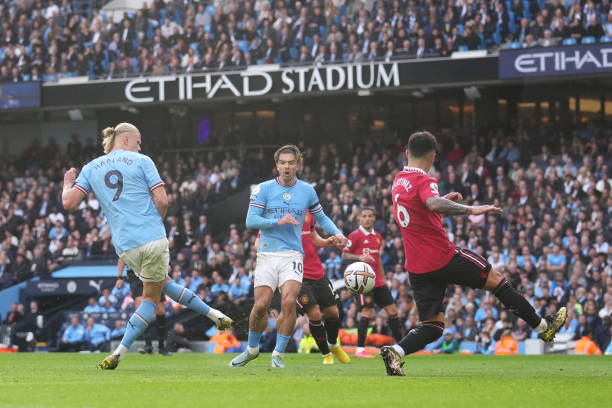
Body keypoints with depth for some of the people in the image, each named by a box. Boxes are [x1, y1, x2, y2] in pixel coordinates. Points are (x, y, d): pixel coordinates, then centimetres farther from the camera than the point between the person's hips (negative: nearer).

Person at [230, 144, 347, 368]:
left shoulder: (307, 191, 9)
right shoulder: (264, 189, 2)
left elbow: (321, 217, 23)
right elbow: (250, 221, -4)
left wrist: (337, 233, 5)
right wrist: (278, 221, -16)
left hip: (293, 255, 1)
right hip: (267, 255, -1)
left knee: (288, 302, -18)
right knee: (261, 304, -8)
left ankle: (278, 354, -5)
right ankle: (252, 348, 17)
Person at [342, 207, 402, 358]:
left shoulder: (377, 236, 16)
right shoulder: (355, 235, -5)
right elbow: (344, 255, -5)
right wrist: (359, 257, -23)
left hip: (377, 281, 8)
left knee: (392, 310, 6)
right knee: (367, 312, -16)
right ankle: (360, 349, -12)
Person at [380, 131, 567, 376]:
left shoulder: (398, 182, 13)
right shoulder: (423, 181, -13)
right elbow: (433, 204, -37)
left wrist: (444, 201, 27)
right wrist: (470, 210, -42)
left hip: (417, 267, 7)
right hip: (443, 256, -7)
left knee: (433, 325, 6)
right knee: (495, 279, 10)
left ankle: (396, 351, -18)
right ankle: (542, 327, 18)